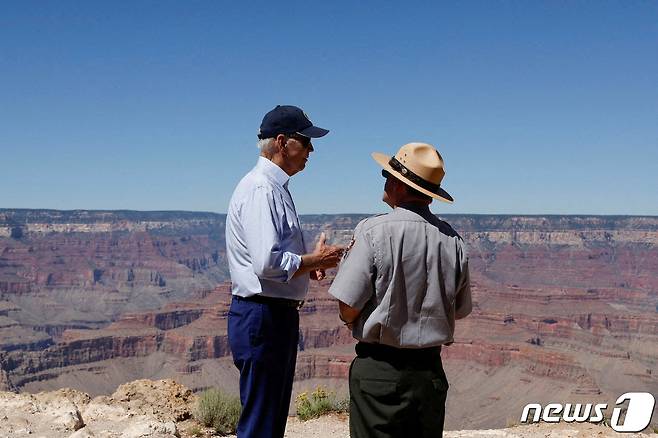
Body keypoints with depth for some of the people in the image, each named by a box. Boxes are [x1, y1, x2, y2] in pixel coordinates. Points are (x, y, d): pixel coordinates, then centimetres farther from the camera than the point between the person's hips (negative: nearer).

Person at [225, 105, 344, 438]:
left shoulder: (275, 188, 16)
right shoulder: (261, 189, -16)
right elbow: (267, 263, -27)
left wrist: (309, 264, 9)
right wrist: (315, 260, -12)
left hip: (278, 315, 11)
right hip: (263, 317, -11)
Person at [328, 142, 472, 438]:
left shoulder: (373, 232, -15)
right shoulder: (452, 239, -1)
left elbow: (348, 311, -15)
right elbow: (460, 311, 10)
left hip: (378, 371, -4)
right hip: (430, 369, 5)